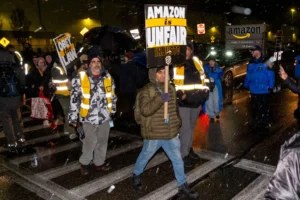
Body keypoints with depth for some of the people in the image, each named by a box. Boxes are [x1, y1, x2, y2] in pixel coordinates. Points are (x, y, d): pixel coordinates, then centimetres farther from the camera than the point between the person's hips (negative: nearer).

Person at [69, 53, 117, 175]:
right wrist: (73, 118, -6)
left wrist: (112, 110, 19)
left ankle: (99, 163, 35)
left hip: (105, 117, 4)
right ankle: (84, 163, 28)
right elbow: (74, 99, -7)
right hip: (89, 118, -4)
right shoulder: (80, 78, -10)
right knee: (89, 142, 3)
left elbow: (112, 95, 16)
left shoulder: (108, 77, 3)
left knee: (102, 141, 15)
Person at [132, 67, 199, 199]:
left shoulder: (171, 88, 6)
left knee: (177, 159, 11)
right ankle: (136, 175, 44)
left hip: (171, 133, 5)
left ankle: (183, 187, 25)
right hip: (153, 134, -5)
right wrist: (160, 99, -36)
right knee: (145, 156, 16)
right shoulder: (146, 91, -14)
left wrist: (178, 122, 19)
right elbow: (145, 110, -29)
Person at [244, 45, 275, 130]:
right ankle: (255, 122, 27)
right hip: (253, 90, 5)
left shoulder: (266, 62, -10)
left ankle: (265, 123, 18)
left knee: (264, 107, 6)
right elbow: (248, 76, 12)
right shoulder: (251, 63, 8)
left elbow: (271, 75, -11)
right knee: (254, 107, 14)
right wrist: (246, 85, 9)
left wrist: (270, 86, -12)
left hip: (264, 90, -5)